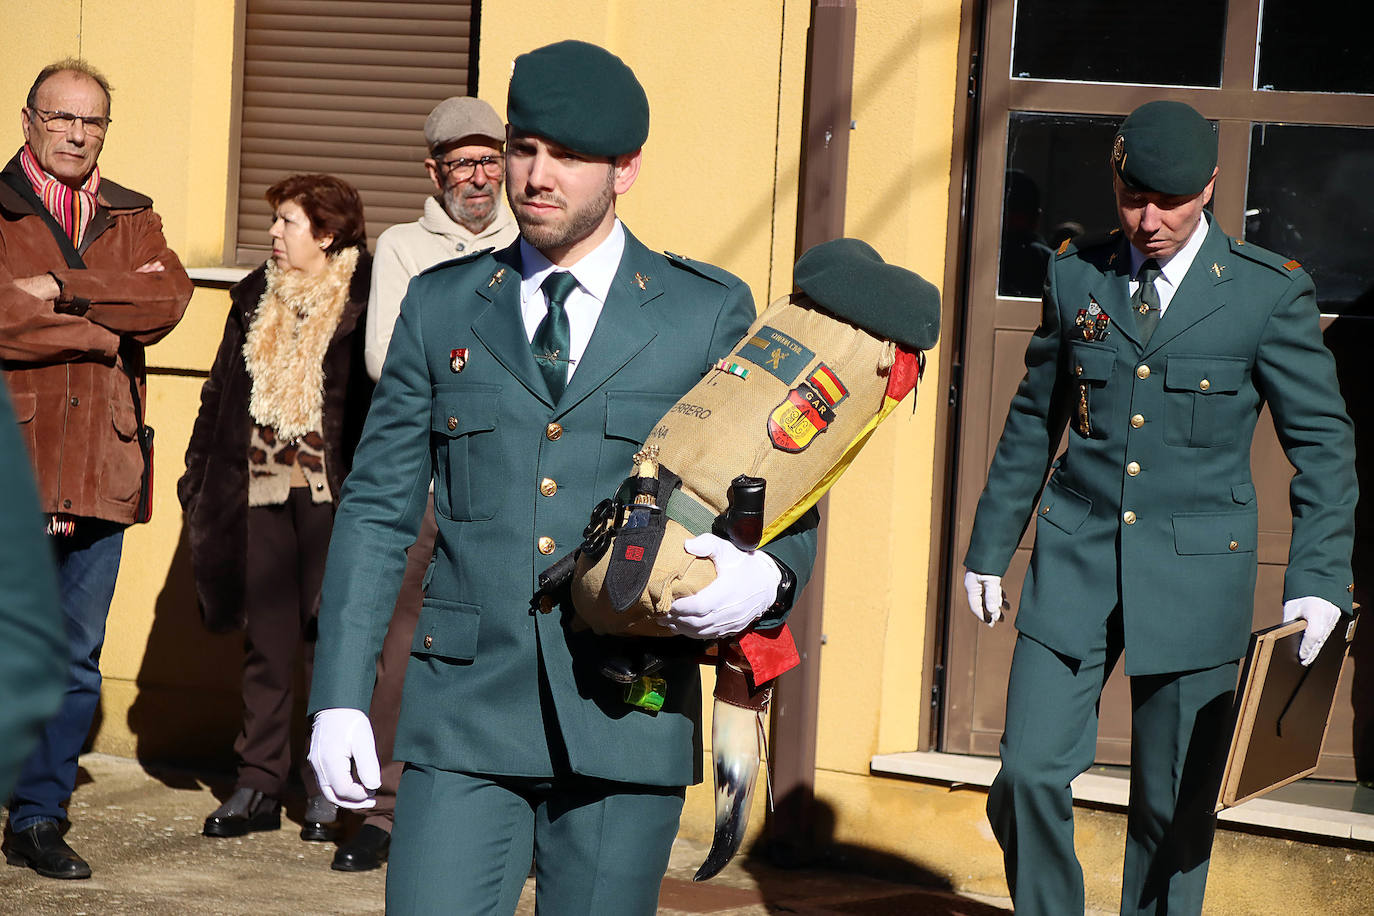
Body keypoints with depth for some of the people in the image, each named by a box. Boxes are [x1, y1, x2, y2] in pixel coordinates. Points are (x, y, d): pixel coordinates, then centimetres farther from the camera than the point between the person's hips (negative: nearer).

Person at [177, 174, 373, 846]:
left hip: (330, 493, -5)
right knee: (266, 640, 7)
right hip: (260, 488, 5)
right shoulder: (256, 298, 13)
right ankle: (259, 783, 12)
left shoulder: (365, 303, -5)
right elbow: (221, 392, 17)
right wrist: (199, 475, 11)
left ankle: (327, 788, 9)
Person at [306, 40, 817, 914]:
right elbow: (378, 509, 10)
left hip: (625, 727, -1)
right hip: (466, 716, 1)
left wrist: (762, 578, -16)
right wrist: (340, 696, 3)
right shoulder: (442, 307, 9)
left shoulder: (711, 315, 4)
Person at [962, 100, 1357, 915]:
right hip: (1078, 558, 2)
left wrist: (1319, 580, -10)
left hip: (1195, 573, -2)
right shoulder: (1076, 276, 5)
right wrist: (990, 545, 18)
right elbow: (1034, 422, 16)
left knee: (1175, 801, 3)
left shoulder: (1270, 292, -4)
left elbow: (1324, 443, -2)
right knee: (1031, 773, -5)